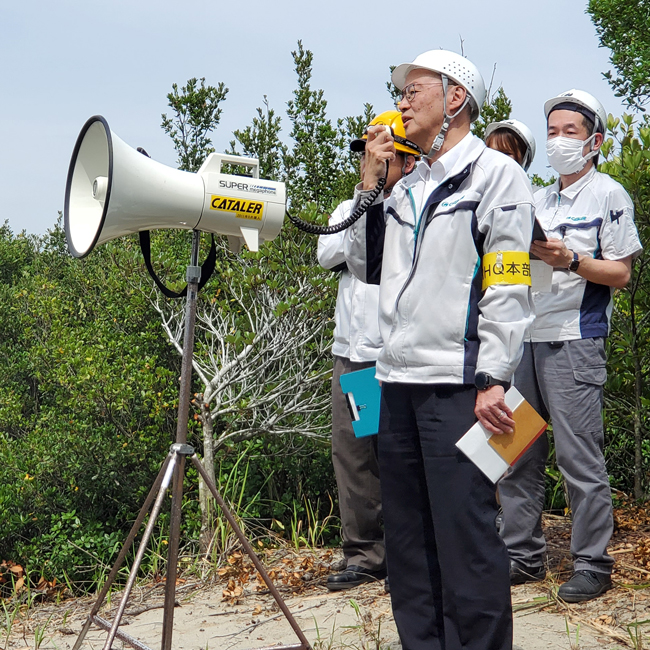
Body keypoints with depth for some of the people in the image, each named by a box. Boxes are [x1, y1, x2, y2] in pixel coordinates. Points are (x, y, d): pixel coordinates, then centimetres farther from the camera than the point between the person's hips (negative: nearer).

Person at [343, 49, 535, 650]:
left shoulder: (495, 173, -1)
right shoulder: (406, 188, 21)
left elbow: (508, 287, -9)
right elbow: (366, 265, 19)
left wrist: (493, 379, -17)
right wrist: (369, 184, 13)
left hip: (458, 385, -7)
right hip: (399, 381, 8)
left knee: (465, 536, -7)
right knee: (407, 537, 11)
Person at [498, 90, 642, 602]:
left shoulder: (610, 194, 1)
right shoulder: (538, 200, 21)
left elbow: (620, 273, -5)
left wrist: (571, 260, -19)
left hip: (576, 339, -7)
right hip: (525, 337, 7)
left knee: (580, 456, -6)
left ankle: (593, 564, 3)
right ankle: (523, 555, 17)